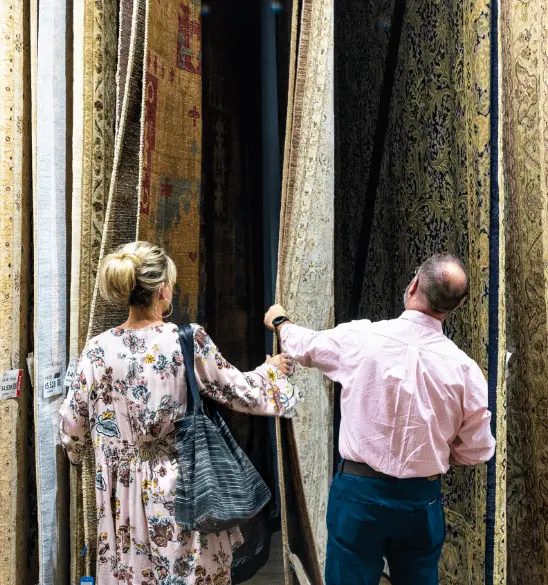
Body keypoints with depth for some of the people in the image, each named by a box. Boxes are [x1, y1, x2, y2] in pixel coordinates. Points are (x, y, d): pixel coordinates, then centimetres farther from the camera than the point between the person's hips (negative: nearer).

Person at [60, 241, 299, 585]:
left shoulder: (98, 349, -7)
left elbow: (74, 424, 3)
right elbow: (239, 392, -6)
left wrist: (77, 448, 26)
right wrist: (271, 371, 13)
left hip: (123, 490, 3)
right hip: (180, 484, -3)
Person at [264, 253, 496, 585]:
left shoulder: (361, 337, -13)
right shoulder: (464, 367, -10)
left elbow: (304, 346, 7)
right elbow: (476, 452, 0)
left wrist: (279, 321, 29)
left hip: (360, 492, -1)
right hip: (423, 500, 2)